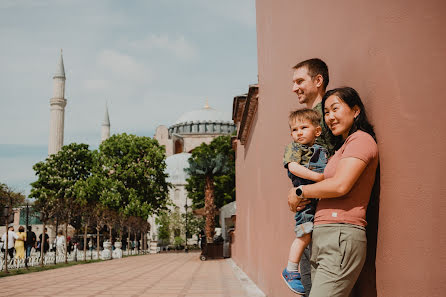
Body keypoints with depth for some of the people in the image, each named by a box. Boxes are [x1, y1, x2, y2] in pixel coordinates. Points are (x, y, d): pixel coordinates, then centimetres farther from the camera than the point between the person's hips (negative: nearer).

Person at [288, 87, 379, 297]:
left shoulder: (361, 139, -3)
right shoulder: (341, 148, 26)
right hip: (322, 237, 9)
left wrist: (300, 192, -2)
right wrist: (305, 200, 6)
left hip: (341, 238, -9)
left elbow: (340, 185, -14)